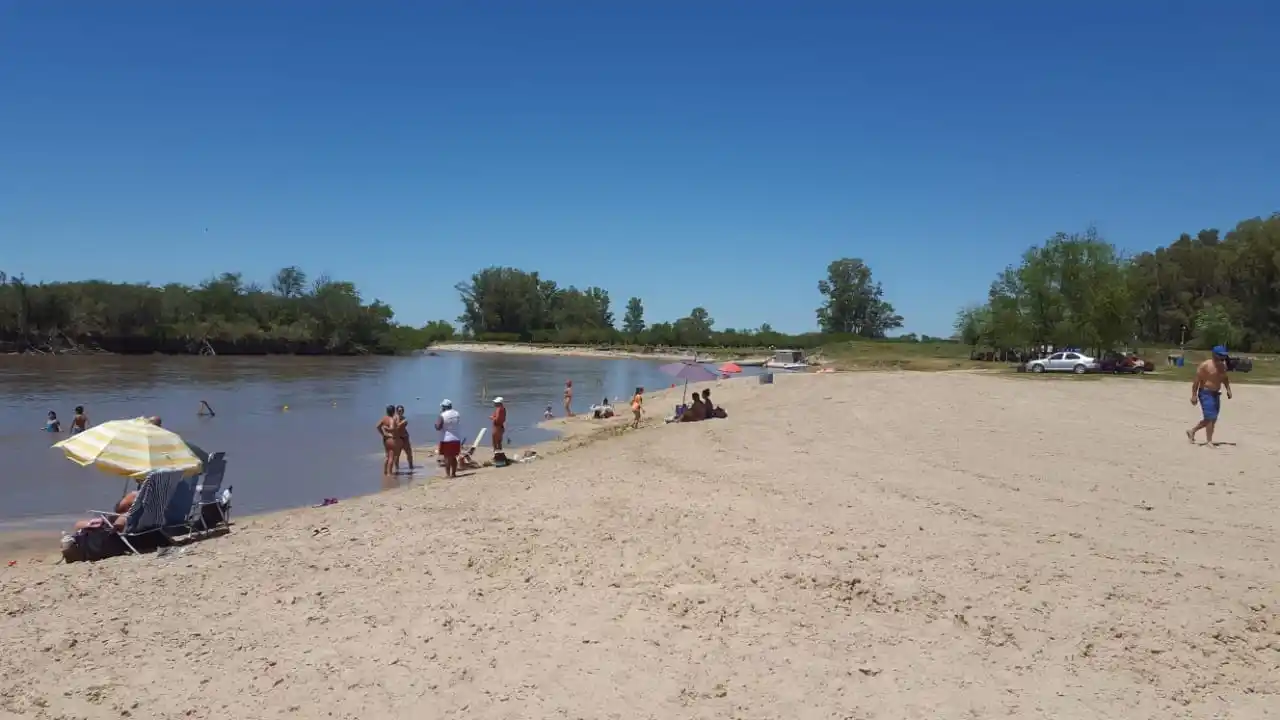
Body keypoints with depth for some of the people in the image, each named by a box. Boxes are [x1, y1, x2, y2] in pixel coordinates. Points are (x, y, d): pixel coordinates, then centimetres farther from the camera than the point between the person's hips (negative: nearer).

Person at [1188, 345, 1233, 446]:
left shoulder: (1223, 366, 7)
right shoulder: (1205, 365, -14)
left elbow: (1225, 379, 22)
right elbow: (1196, 380, -14)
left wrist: (1228, 390, 7)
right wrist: (1194, 395, -17)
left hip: (1216, 394, 8)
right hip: (1205, 393, -8)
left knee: (1213, 419, 10)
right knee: (1210, 418, -11)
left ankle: (1192, 431, 25)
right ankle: (1209, 441, -4)